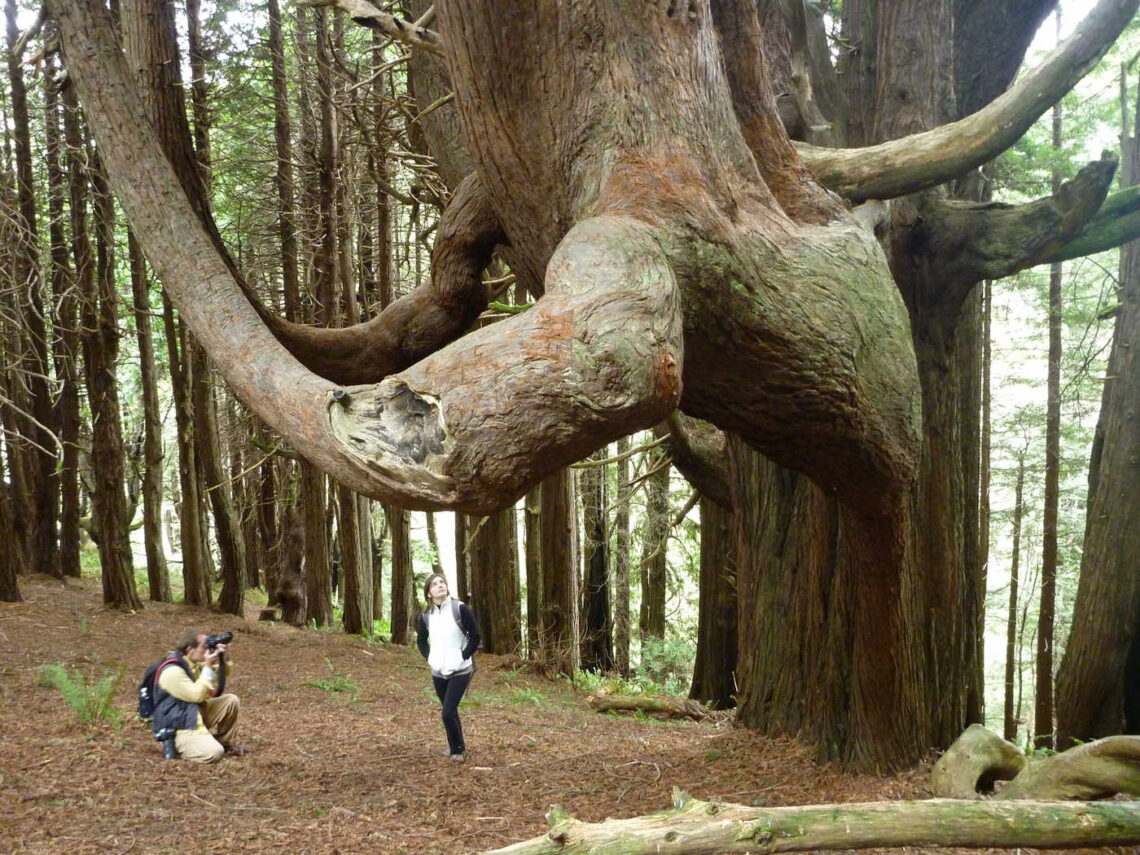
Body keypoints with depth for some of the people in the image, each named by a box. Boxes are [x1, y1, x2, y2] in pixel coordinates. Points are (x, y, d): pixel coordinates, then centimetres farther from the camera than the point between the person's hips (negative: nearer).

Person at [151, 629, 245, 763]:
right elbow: (197, 695, -23)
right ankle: (177, 746, -1)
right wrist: (208, 667, -21)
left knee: (231, 700, -3)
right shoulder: (172, 671, -23)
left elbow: (216, 689, 10)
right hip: (179, 727, -9)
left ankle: (225, 742, 11)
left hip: (197, 716, 9)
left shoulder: (195, 664, 7)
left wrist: (221, 659, -4)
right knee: (214, 753, -28)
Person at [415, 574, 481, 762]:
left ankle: (458, 749, 7)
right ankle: (457, 747, 30)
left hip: (459, 671, -4)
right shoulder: (426, 616, 1)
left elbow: (475, 636, -7)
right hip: (438, 672, 5)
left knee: (448, 713, -12)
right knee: (451, 711, 13)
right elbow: (421, 640, 19)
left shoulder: (460, 609, -11)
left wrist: (463, 657, -10)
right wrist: (429, 658, 7)